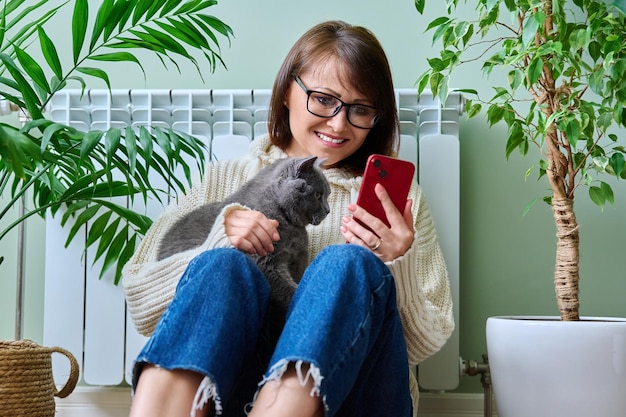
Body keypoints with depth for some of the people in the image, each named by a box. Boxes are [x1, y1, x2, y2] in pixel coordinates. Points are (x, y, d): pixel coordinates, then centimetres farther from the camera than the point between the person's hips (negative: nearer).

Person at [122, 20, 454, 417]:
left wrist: (397, 265, -9)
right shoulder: (224, 179, 17)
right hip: (223, 383, 0)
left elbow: (428, 343, 10)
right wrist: (217, 240, -9)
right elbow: (140, 301, 8)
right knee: (222, 266, -29)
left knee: (346, 264, -27)